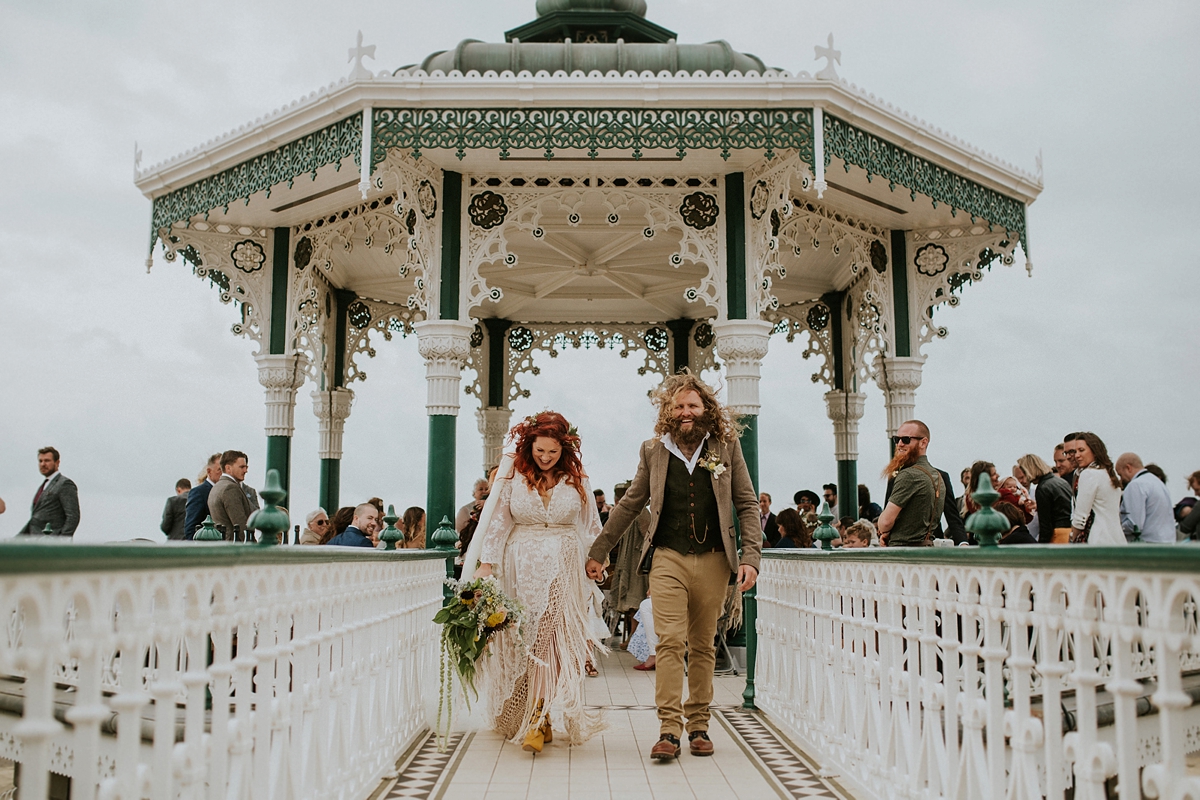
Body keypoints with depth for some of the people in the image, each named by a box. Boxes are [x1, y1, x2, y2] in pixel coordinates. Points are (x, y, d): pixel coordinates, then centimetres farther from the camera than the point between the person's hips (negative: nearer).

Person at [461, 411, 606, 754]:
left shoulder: (576, 480, 5)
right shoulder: (512, 475, 2)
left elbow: (591, 529, 10)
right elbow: (496, 522, 0)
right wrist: (486, 563, -8)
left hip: (562, 569, 0)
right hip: (520, 567, 1)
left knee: (551, 637, -10)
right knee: (524, 640, 2)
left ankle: (537, 719, -9)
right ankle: (540, 721, 13)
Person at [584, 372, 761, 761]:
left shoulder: (727, 447, 5)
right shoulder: (653, 451, 7)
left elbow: (747, 504, 7)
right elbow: (630, 504, 15)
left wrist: (750, 556, -4)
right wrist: (597, 551, 16)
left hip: (713, 560, 1)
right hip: (668, 558, 0)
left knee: (703, 646, 8)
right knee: (669, 641, -10)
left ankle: (698, 726, 19)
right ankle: (669, 729, -7)